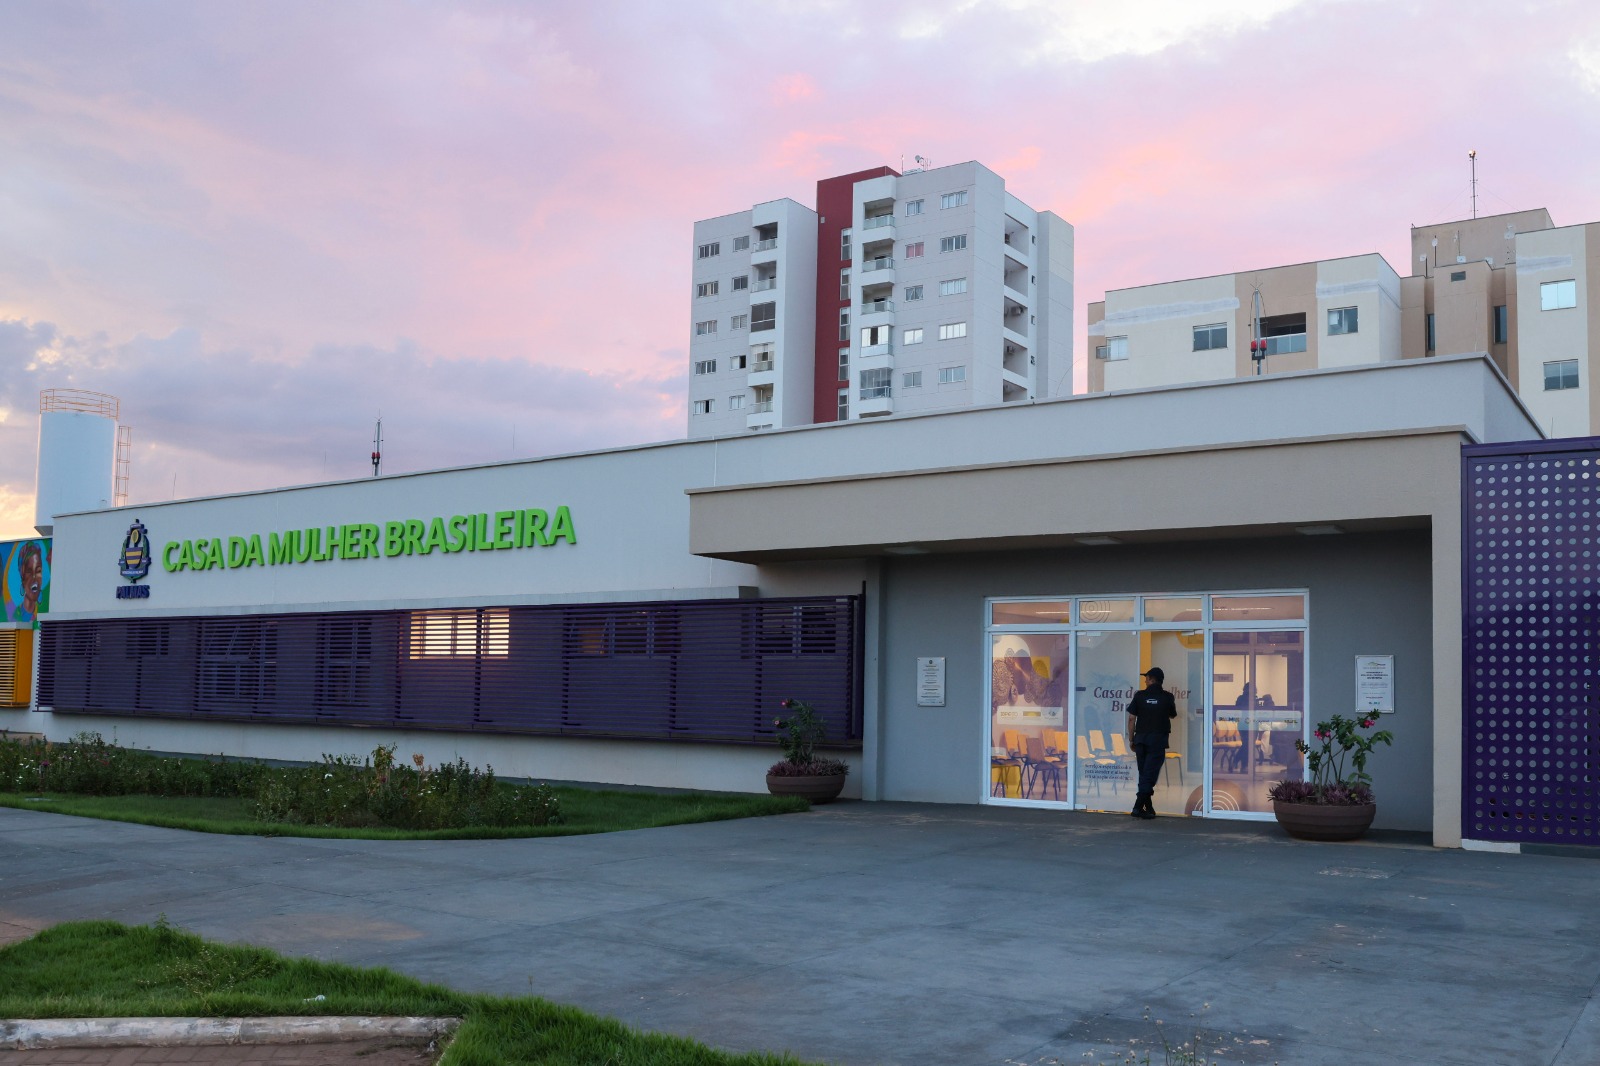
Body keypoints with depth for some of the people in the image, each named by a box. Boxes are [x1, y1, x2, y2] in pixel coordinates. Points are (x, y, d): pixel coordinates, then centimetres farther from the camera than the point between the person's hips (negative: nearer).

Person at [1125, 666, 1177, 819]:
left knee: (1144, 774, 12)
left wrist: (1132, 739, 9)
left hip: (1141, 738, 2)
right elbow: (1173, 715, 15)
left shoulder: (1140, 696, 1)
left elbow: (1131, 718, 1)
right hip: (1158, 738, -2)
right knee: (1149, 774, -5)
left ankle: (1148, 808, 17)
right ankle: (1138, 807, -15)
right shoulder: (1167, 697, -1)